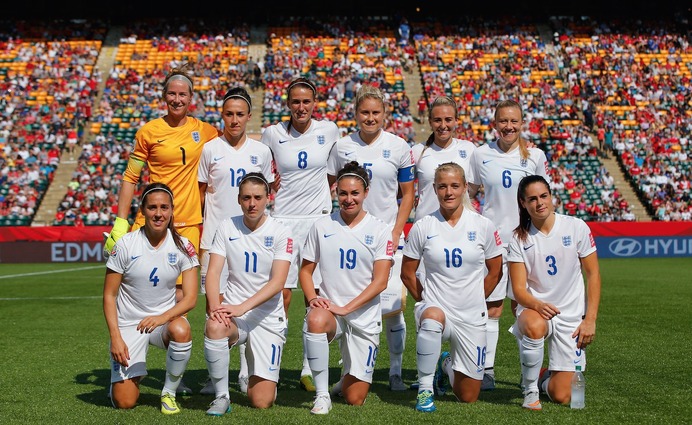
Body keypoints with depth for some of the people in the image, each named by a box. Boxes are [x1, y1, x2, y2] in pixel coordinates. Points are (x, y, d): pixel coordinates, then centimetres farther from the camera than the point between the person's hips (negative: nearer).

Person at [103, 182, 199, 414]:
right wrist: (115, 337, -15)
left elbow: (190, 297, -11)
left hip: (166, 317, 1)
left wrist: (162, 318, -29)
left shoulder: (182, 246, -6)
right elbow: (109, 295, -5)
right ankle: (129, 375, 27)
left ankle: (169, 393, -10)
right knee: (124, 402, -13)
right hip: (128, 323, -1)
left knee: (181, 331, -37)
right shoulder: (126, 244, -10)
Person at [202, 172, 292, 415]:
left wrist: (242, 307, -26)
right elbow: (213, 272, -4)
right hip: (233, 312, 1)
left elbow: (278, 282, -14)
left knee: (262, 402, -8)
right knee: (214, 327, -38)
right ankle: (221, 397, -18)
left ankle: (260, 377, 31)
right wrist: (214, 306, -24)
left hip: (268, 318, -1)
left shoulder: (280, 233, -5)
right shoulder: (227, 228, 2)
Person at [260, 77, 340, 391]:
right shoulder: (273, 134, 1)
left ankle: (310, 370, 8)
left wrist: (328, 194, 9)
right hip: (284, 219, 0)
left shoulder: (329, 130, 2)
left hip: (319, 218, 1)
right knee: (281, 295, -3)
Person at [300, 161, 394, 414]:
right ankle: (322, 395, -25)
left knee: (354, 400, 0)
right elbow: (306, 270, 8)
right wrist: (312, 298, -13)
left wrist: (346, 308, -17)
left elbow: (380, 281, -7)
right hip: (328, 308, 0)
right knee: (316, 320, -39)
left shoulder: (379, 230, -2)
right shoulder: (322, 227, 3)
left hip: (364, 316, 0)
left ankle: (352, 375, 38)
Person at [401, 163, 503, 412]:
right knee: (433, 318, -42)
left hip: (472, 317, 2)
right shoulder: (423, 227, -4)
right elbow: (407, 273, 6)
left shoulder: (483, 226, -3)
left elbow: (495, 272, 8)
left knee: (468, 398, 5)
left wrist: (474, 300, 7)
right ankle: (425, 390, -24)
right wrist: (425, 301, 1)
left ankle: (447, 365, 40)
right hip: (434, 306, -1)